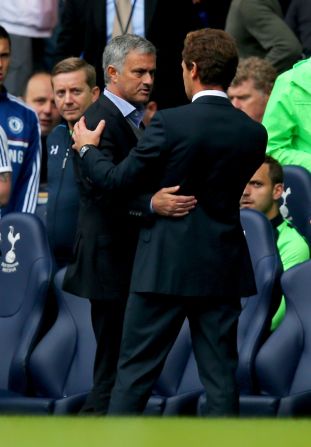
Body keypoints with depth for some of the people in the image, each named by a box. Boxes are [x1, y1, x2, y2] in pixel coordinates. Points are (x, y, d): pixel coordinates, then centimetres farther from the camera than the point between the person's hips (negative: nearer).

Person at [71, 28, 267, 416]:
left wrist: (86, 149, 12)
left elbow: (118, 181, -8)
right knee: (221, 377, 6)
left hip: (166, 267, -3)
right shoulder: (254, 133, 1)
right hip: (223, 269, 3)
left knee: (135, 372, 4)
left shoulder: (171, 123, -13)